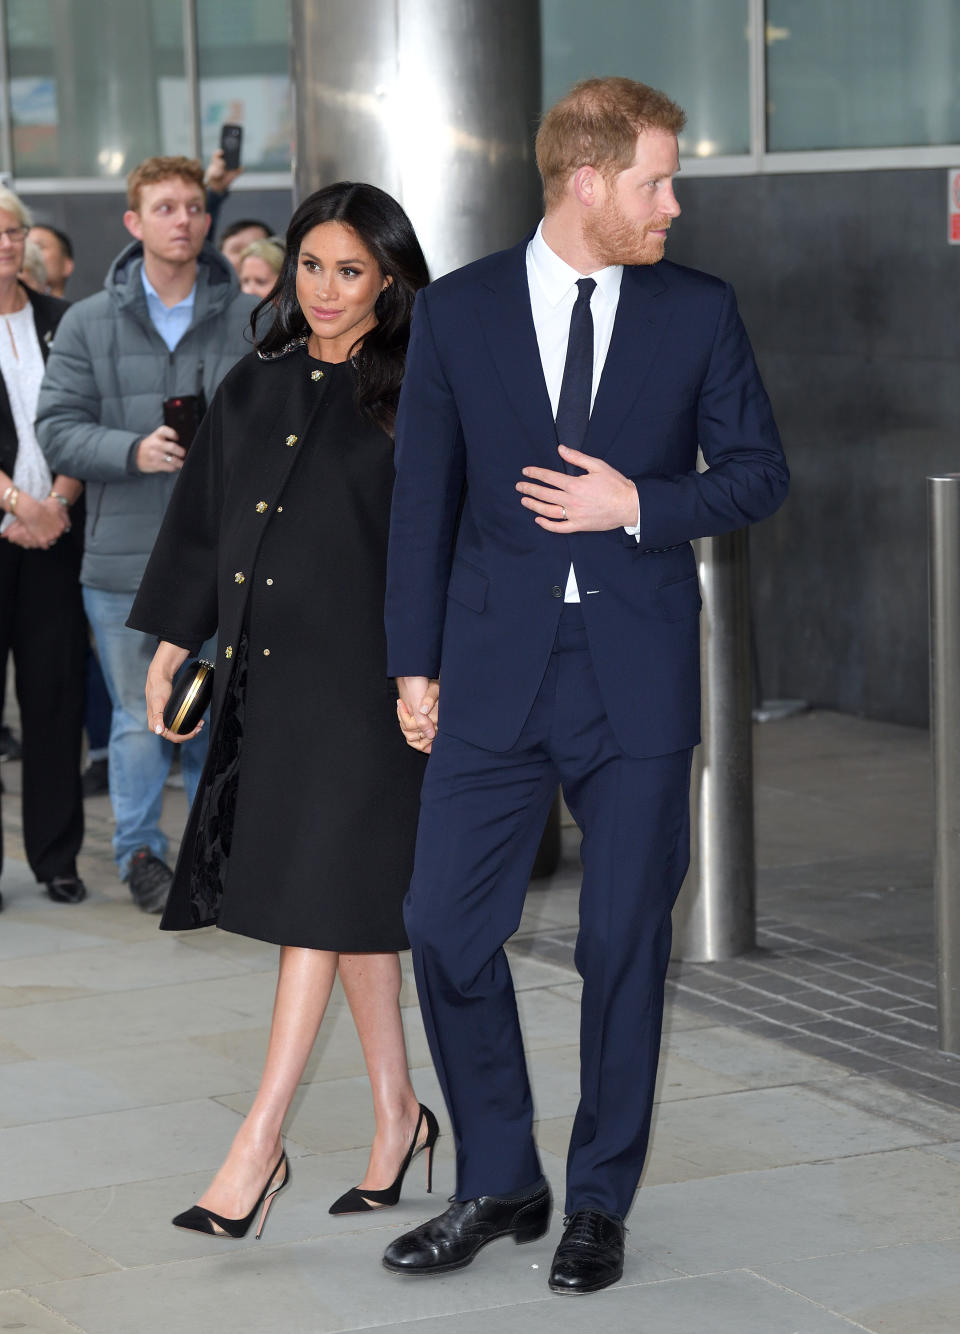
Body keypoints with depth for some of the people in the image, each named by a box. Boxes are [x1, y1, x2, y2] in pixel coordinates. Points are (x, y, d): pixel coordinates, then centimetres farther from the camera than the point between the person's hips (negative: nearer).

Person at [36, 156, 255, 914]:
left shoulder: (251, 319, 4)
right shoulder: (89, 324, 4)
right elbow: (59, 429, -1)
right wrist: (135, 450, -16)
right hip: (126, 554, 0)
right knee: (140, 716, 5)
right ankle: (140, 851, 20)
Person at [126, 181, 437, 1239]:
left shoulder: (414, 395, -5)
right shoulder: (255, 388, 11)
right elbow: (203, 522, 16)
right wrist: (171, 649, 15)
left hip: (360, 671, -6)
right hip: (264, 666, 6)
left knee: (320, 893, -7)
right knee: (349, 905, 11)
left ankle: (259, 1142, -6)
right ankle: (396, 1115, 22)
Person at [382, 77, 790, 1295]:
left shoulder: (698, 313, 3)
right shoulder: (457, 312, 2)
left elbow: (759, 474, 6)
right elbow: (423, 497, 5)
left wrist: (639, 504, -11)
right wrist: (414, 664, 3)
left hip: (636, 676, 0)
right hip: (494, 670, 1)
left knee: (625, 943, 4)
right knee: (445, 928, 0)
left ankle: (600, 1204, 19)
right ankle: (498, 1185, 18)